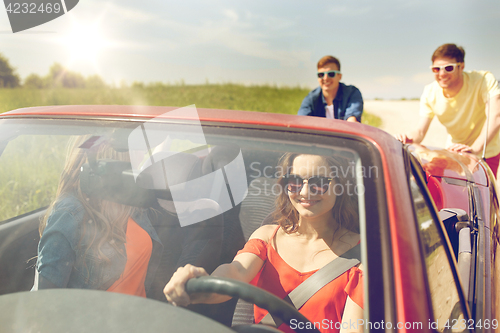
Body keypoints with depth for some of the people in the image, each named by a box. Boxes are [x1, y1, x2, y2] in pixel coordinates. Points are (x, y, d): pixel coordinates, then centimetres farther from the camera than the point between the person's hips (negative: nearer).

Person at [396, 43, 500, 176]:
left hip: (486, 154, -3)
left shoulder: (484, 80, -23)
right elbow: (420, 131, -14)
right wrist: (410, 138, -38)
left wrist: (475, 148, -49)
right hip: (453, 153, 3)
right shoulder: (430, 93, -13)